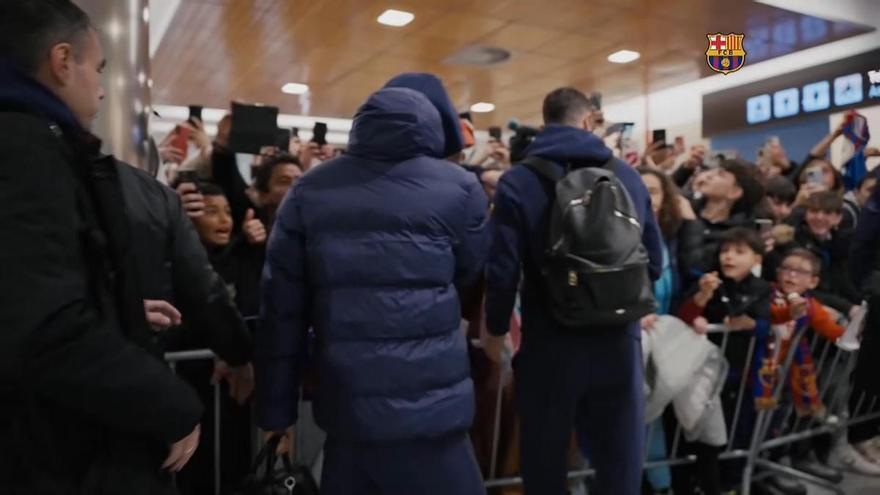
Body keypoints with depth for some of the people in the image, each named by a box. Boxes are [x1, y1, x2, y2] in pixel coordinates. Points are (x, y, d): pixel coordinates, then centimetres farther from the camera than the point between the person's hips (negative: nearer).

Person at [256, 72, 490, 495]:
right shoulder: (459, 188, -5)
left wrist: (276, 409, 10)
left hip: (342, 407, 4)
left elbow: (281, 308, 2)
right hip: (428, 409, -3)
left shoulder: (309, 190, 3)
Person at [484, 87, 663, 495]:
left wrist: (496, 329, 4)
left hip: (551, 345, -2)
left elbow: (504, 269, -13)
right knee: (621, 462, 14)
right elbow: (654, 263, 6)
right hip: (620, 341, 3)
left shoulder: (518, 181, -7)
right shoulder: (628, 175, 3)